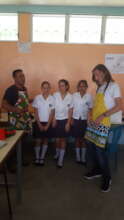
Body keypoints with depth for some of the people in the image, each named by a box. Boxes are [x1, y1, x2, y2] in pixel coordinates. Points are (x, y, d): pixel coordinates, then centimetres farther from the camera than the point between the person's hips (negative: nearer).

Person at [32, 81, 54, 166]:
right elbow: (36, 112, -5)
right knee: (38, 140, 5)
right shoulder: (37, 98, -7)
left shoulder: (52, 99, -7)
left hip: (48, 123, 1)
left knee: (46, 140, 10)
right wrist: (39, 125, -8)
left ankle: (42, 157, 25)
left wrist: (47, 125, -8)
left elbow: (52, 113, -5)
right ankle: (37, 157, 22)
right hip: (39, 122, -1)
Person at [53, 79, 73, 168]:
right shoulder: (55, 95, -5)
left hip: (65, 120, -1)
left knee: (63, 139, 4)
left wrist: (68, 123, -5)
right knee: (57, 139, 8)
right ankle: (57, 153, 36)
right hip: (56, 120, 1)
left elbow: (70, 111, -2)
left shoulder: (70, 97, -5)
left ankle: (61, 159, 13)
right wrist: (54, 119, -6)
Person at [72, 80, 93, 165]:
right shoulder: (74, 95, 1)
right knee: (77, 138, 8)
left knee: (83, 139, 5)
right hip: (76, 119, 1)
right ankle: (78, 157, 20)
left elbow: (90, 108, 2)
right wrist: (71, 118, -2)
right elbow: (72, 108, 3)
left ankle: (83, 158, 18)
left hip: (85, 120, 0)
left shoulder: (89, 96, 0)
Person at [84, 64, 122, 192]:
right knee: (90, 145, 7)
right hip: (94, 122, 7)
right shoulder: (99, 88, 17)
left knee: (99, 148, -9)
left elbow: (118, 106, -12)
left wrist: (102, 116, -18)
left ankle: (107, 177, 12)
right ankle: (97, 169, 28)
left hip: (104, 122, -7)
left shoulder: (113, 86, -5)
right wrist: (90, 115, 1)